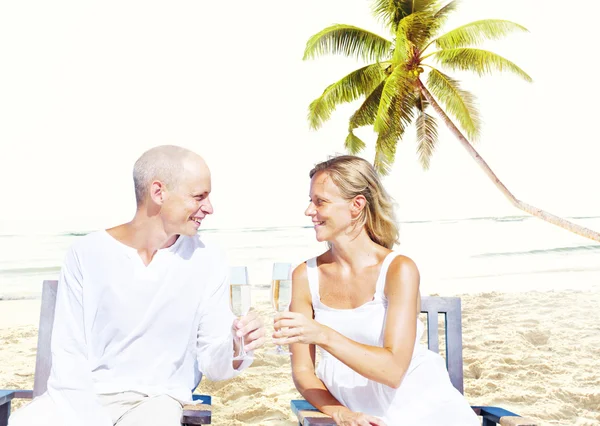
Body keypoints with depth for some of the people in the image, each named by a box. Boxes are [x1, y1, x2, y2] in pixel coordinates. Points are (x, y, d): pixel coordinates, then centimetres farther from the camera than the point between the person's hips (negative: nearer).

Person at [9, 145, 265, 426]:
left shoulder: (208, 263, -6)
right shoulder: (86, 255, -7)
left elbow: (211, 365, -4)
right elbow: (68, 357, -5)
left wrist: (235, 349, -26)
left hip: (159, 398, 0)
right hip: (86, 396, 0)